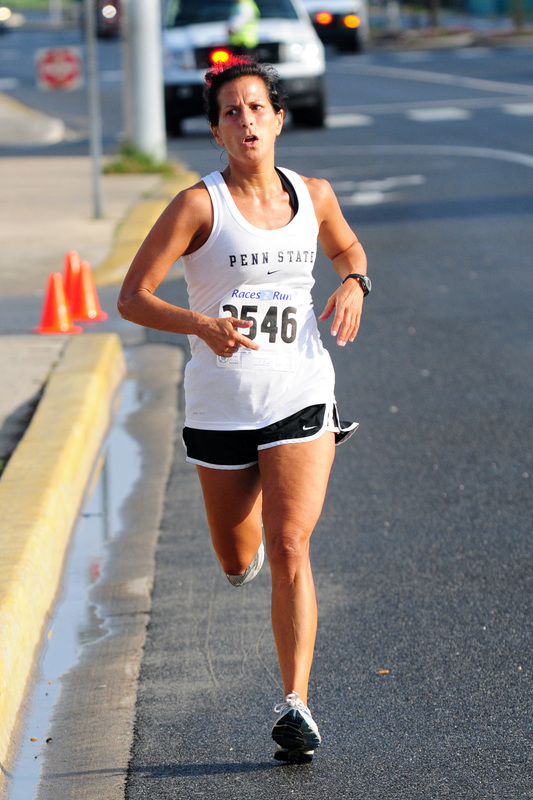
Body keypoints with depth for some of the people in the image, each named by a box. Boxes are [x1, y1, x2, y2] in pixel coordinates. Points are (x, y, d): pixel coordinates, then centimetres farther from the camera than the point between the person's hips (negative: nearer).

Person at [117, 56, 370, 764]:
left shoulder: (313, 195, 1)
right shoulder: (200, 204, -10)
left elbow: (347, 248, 23)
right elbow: (132, 297, -11)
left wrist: (353, 284, 0)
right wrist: (202, 324, -28)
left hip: (300, 393, 0)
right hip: (221, 407, 0)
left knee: (288, 548, -14)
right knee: (238, 562, 15)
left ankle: (295, 706, -9)